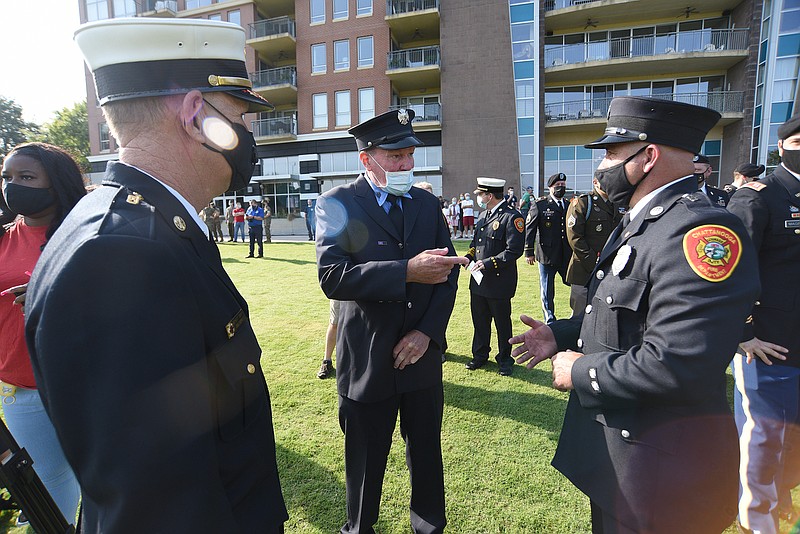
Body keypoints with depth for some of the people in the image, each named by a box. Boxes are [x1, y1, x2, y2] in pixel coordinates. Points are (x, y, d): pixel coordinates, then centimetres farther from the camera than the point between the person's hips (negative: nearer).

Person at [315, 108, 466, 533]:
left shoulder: (427, 204, 6)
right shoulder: (337, 204, -8)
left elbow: (447, 272, 3)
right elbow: (332, 276, -22)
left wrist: (428, 330, -9)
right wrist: (408, 271, -30)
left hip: (422, 354, 4)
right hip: (367, 361, -3)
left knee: (427, 453, 19)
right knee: (365, 461, 16)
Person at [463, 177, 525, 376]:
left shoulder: (512, 217, -13)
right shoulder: (483, 215, 13)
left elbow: (514, 251, -18)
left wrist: (489, 263, -23)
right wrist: (469, 257, 3)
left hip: (499, 282, -7)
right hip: (478, 280, 7)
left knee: (502, 323, 8)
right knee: (479, 320, 16)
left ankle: (505, 360, 25)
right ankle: (480, 355, 32)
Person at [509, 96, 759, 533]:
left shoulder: (701, 232, -26)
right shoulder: (638, 223, 8)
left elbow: (675, 365, -34)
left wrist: (580, 372, -20)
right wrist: (561, 335, 4)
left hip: (656, 463, -9)